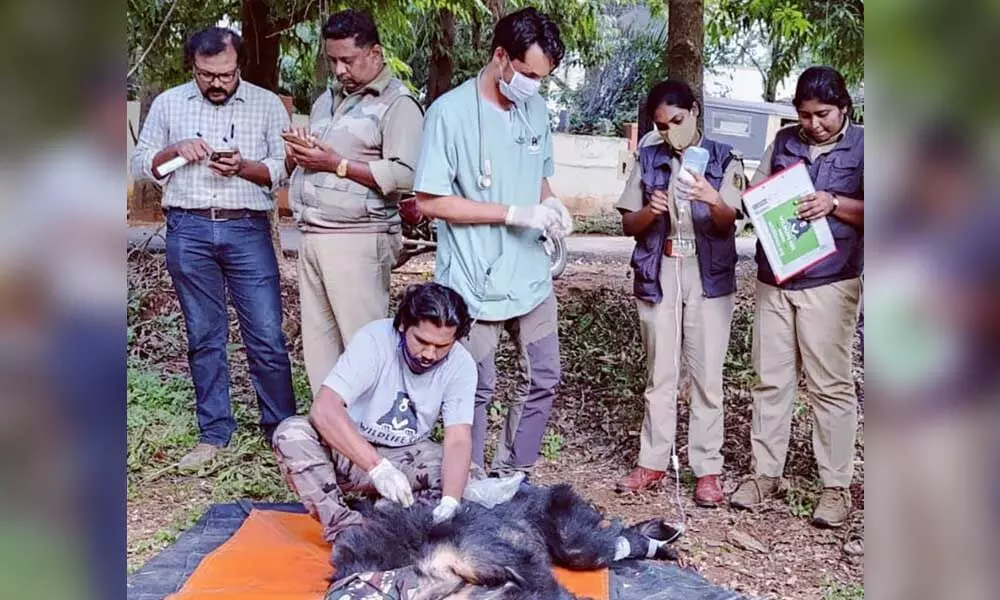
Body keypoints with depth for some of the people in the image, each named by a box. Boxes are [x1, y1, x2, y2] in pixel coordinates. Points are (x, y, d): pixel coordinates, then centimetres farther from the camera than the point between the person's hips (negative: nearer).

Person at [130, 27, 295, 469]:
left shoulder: (267, 104, 5)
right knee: (204, 337, 8)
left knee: (267, 336, -3)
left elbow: (285, 168, 1)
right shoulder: (168, 104, 10)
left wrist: (243, 167, -17)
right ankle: (214, 433, 17)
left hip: (247, 230, -2)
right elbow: (141, 164, 12)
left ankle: (282, 432, 9)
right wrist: (174, 150, -7)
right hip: (188, 230, 2)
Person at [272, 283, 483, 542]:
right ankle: (343, 526, -31)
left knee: (472, 478, -22)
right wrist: (377, 467, -44)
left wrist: (449, 503, -40)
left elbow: (458, 442, -21)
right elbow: (323, 409, -34)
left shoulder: (461, 365, -15)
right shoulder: (374, 340, -23)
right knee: (291, 432, -30)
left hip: (407, 456, 2)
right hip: (349, 450, -2)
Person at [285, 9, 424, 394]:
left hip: (357, 241, -8)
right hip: (311, 238, 8)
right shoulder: (326, 100, 20)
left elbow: (405, 175, -18)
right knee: (318, 345, 10)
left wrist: (337, 164, -15)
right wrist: (296, 155, 2)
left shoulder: (397, 104, -6)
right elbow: (301, 165, 27)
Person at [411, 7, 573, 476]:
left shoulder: (536, 110, 7)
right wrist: (515, 213, -20)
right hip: (475, 281, -6)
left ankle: (511, 476, 30)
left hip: (531, 275, 6)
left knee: (543, 380, 12)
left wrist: (551, 205, -4)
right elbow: (429, 201, -16)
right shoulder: (450, 112, -14)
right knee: (475, 390, 6)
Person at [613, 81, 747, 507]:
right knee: (659, 374, 7)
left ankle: (707, 469, 7)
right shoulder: (649, 160, 6)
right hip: (659, 276, 2)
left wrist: (714, 201, -37)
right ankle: (653, 462, 15)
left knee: (707, 376, -1)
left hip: (708, 278, -2)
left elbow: (728, 222, -14)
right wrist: (650, 212, -17)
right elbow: (628, 225, 5)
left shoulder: (724, 160, 0)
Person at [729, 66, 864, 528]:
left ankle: (836, 486, 10)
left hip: (829, 283, -4)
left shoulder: (862, 146, 2)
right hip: (773, 278, 4)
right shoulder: (784, 141, 13)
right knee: (770, 378, 8)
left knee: (830, 385, 0)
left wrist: (834, 204, -18)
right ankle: (765, 473, 18)